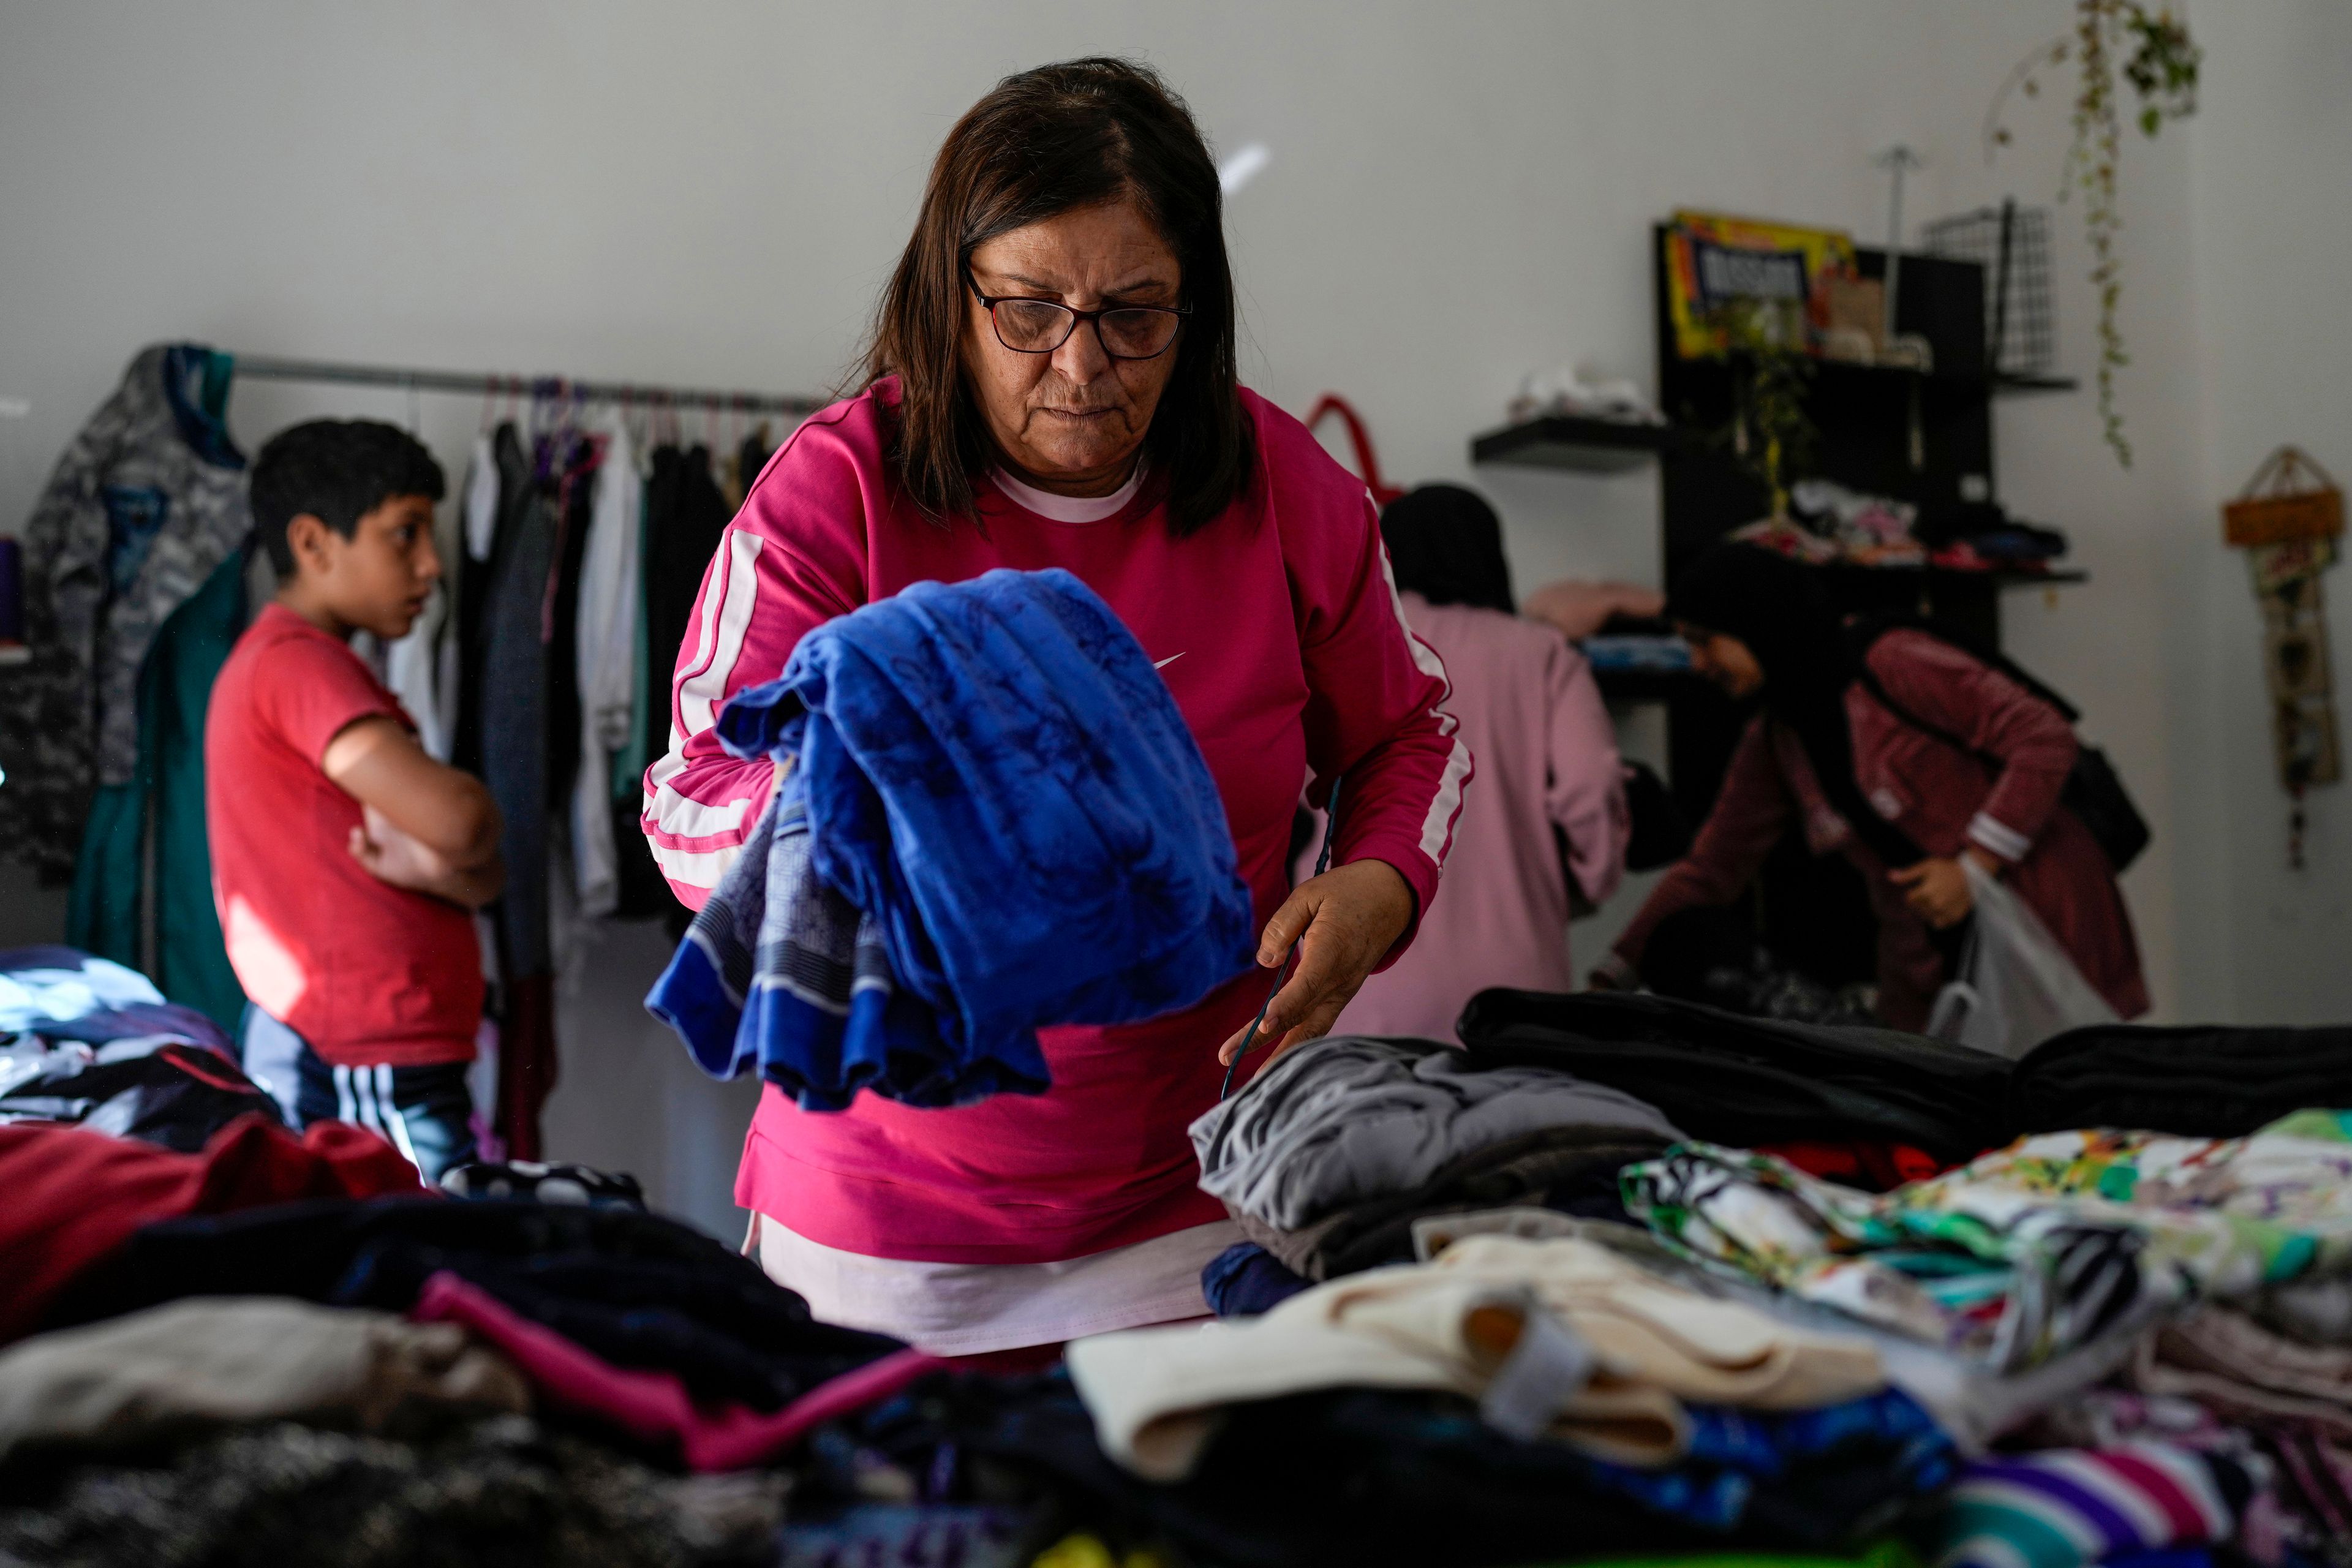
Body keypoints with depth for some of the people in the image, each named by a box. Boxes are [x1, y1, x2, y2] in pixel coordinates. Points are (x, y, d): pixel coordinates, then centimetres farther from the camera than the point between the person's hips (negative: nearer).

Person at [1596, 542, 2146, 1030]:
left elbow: (2045, 739, -14)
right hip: (1932, 968, 6)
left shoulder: (1892, 664, -12)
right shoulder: (1770, 745, 9)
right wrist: (1614, 975, 8)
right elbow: (1710, 867, 13)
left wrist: (1974, 866, -21)